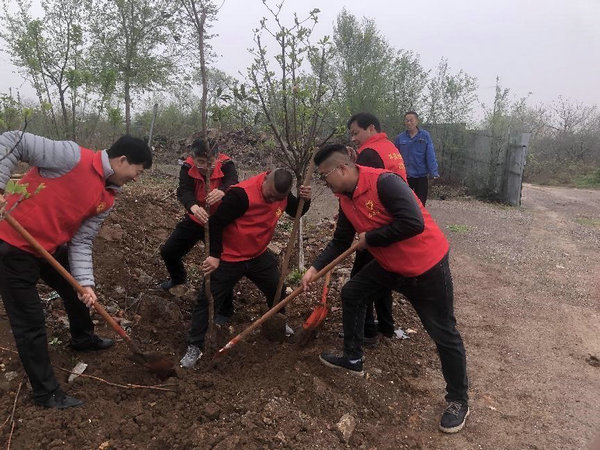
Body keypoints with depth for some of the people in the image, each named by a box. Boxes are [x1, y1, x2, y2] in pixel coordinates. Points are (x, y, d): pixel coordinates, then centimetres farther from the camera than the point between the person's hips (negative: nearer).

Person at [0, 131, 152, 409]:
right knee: (30, 323, 0)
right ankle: (45, 392, 16)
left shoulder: (107, 199, 0)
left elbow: (81, 241, -1)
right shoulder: (72, 156, -22)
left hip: (52, 248, 8)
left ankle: (83, 339, 53)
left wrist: (86, 283, -12)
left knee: (79, 292, 23)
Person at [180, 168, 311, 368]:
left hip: (258, 256, 6)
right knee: (208, 301, 0)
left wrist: (305, 200, -14)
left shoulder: (282, 193, -8)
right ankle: (194, 347, 17)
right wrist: (214, 256, -22)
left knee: (278, 291, 17)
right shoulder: (241, 194, -30)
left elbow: (296, 211, 8)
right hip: (229, 259, -6)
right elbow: (215, 223, -24)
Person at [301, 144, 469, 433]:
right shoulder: (346, 199, 2)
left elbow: (413, 223, -35)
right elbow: (340, 241, 10)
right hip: (390, 264, 9)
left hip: (426, 266, -8)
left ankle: (458, 401, 22)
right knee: (351, 294, 14)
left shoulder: (384, 182, -26)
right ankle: (353, 359, 32)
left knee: (443, 335, 2)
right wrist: (315, 268, 1)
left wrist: (369, 238, -23)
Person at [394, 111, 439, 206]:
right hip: (405, 177, 1)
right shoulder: (400, 138, 1)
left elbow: (430, 155, -9)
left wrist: (434, 172, -20)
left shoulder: (425, 136, -3)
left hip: (421, 177, -1)